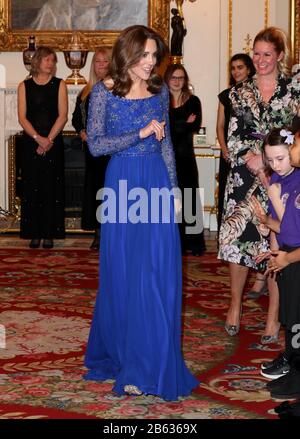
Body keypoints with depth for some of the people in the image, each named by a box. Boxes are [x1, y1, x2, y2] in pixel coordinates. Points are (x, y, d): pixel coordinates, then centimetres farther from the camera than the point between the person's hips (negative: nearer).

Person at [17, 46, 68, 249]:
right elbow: (22, 117, 0)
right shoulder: (25, 86, 7)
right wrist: (38, 138, -13)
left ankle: (49, 233, 4)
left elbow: (63, 116, -2)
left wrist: (49, 139, -11)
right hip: (30, 143, 1)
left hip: (53, 143, -1)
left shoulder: (59, 84, 5)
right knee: (32, 188, 0)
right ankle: (34, 234, 5)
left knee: (51, 188, -1)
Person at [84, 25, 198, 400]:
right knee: (122, 274, 3)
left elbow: (166, 144, 13)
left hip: (157, 181, 3)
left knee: (160, 275, 0)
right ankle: (118, 353, 18)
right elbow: (95, 144, -9)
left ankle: (152, 362, 11)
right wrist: (141, 133, -14)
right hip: (123, 183, -3)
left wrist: (174, 188, 8)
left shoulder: (160, 91, 8)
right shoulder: (104, 91, -3)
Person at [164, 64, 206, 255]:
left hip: (185, 155, 0)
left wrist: (172, 126, -11)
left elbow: (196, 126, -5)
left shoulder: (193, 101, 7)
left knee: (189, 198, 1)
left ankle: (194, 242, 5)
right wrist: (184, 124, -9)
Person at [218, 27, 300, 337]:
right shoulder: (240, 92, 9)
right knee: (237, 238, -1)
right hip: (244, 177, 2)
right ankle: (235, 306, 13)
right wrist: (252, 161, -10)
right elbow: (233, 137, 5)